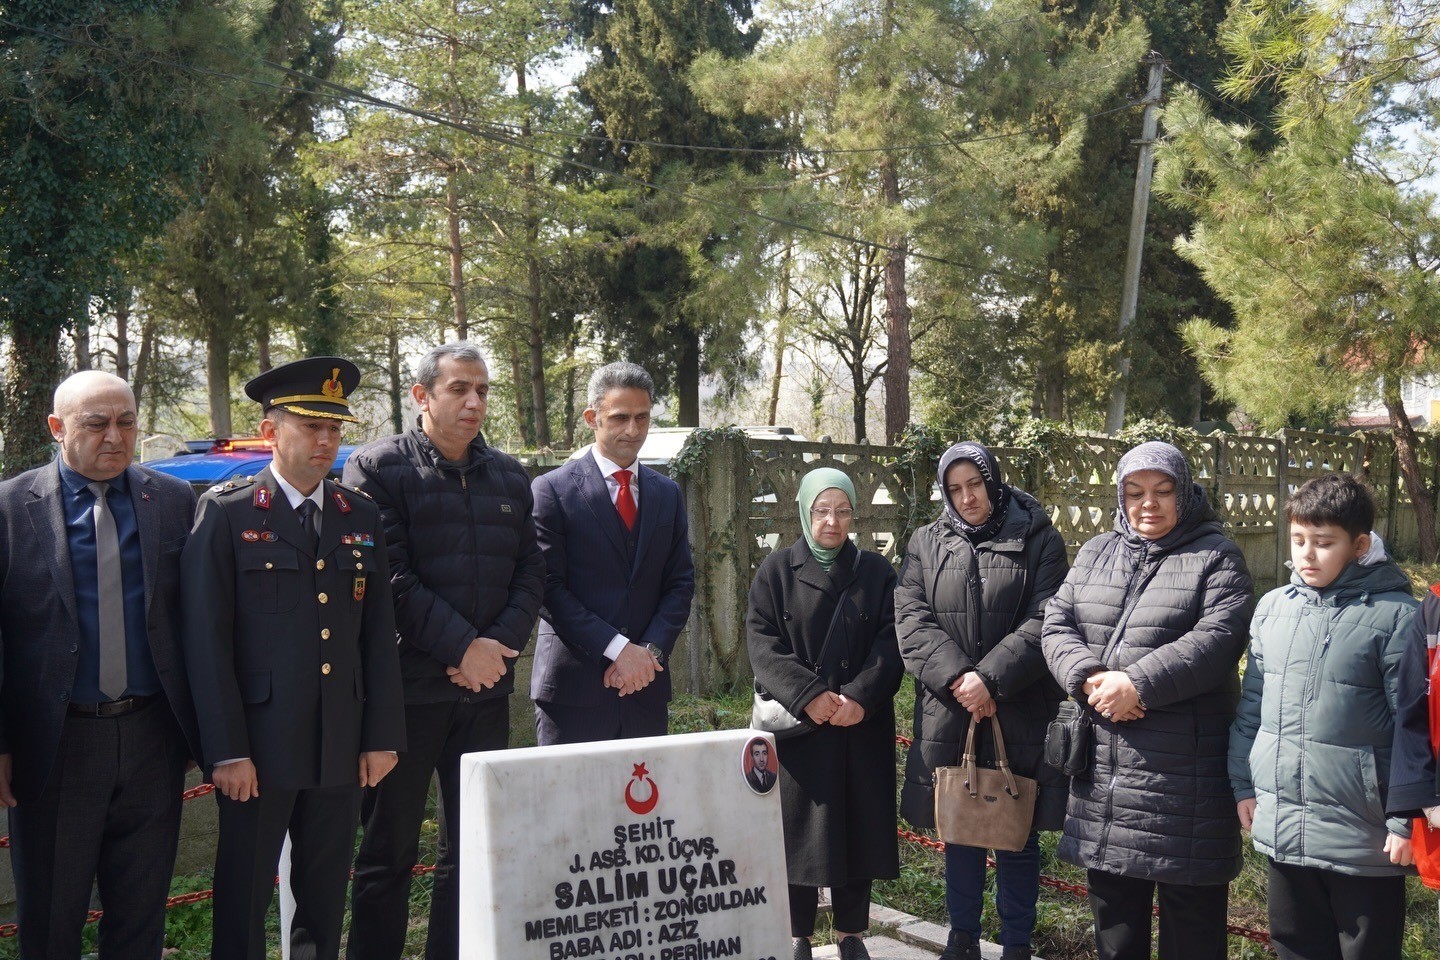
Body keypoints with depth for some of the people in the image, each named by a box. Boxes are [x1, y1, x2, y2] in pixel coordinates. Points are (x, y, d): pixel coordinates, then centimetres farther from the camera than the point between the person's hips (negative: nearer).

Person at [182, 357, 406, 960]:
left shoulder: (361, 517, 9)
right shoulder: (226, 513, -4)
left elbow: (379, 634, 9)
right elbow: (207, 639, -8)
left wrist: (382, 734, 4)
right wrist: (227, 751, -12)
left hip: (342, 747, 4)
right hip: (257, 748, -4)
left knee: (326, 899, 13)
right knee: (244, 896, 7)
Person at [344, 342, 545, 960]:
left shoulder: (509, 476, 12)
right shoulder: (378, 467, -4)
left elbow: (529, 571, 8)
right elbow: (389, 577, -12)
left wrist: (500, 645, -8)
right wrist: (463, 647, -16)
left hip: (487, 688, 5)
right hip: (407, 687, -5)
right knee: (388, 851, 6)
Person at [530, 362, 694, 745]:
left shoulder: (667, 493, 12)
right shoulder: (553, 490, -3)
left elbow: (681, 583, 10)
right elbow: (549, 588, -9)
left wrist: (651, 650, -7)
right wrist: (619, 649, -15)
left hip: (646, 685, 4)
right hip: (574, 685, -4)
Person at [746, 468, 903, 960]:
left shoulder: (876, 571, 7)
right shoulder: (776, 570, 3)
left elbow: (891, 642, -1)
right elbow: (762, 644, -5)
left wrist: (860, 697, -16)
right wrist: (808, 695, -18)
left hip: (863, 727, 1)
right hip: (798, 726, -1)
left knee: (858, 826, 5)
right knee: (800, 829, 2)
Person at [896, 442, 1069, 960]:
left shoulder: (1038, 540, 0)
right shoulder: (926, 543, 8)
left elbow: (1044, 622, -9)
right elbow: (912, 619, -2)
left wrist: (990, 679, -19)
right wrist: (957, 677, -16)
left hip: (1020, 716, -2)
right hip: (947, 716, 2)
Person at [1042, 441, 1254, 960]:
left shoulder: (1215, 557, -2)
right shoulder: (1093, 554, 14)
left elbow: (1217, 639, -16)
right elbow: (1056, 626, 6)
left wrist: (1139, 683, -22)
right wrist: (1090, 677, -13)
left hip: (1184, 769, -5)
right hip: (1103, 760, 5)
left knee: (1191, 917, 5)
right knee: (1114, 912, 18)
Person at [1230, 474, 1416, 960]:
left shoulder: (1394, 615, -11)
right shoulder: (1272, 607, 4)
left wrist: (1405, 820, -11)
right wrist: (1244, 785, 11)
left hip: (1363, 836, -5)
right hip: (1282, 827, 5)